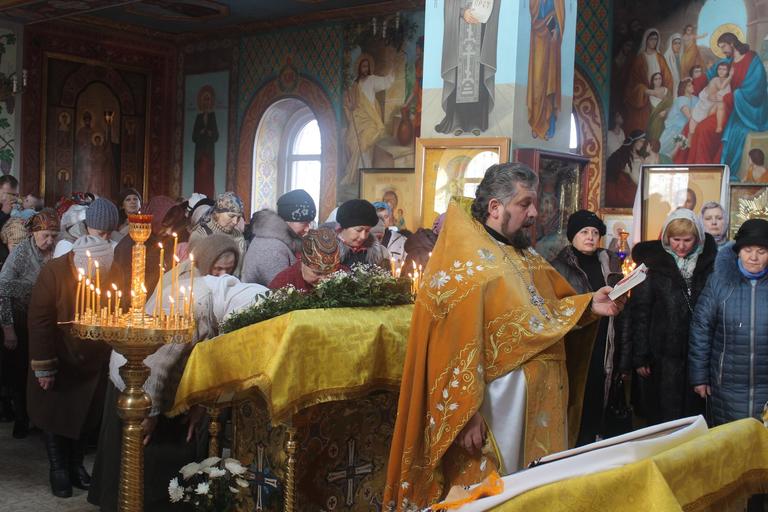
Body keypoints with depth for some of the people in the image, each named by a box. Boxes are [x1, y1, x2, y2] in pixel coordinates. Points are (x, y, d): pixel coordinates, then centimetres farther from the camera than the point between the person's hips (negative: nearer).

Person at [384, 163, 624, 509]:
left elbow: (547, 310, 19)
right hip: (496, 401, -8)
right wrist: (466, 412, -23)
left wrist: (588, 304, 1)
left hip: (541, 397, 9)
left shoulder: (525, 256, 14)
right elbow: (455, 344, -20)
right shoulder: (463, 260, -14)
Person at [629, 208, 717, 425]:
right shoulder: (652, 262, -2)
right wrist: (639, 356, -7)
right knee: (664, 416, 4)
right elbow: (639, 311, -3)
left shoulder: (709, 262, 5)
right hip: (664, 355, -2)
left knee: (694, 413, 8)